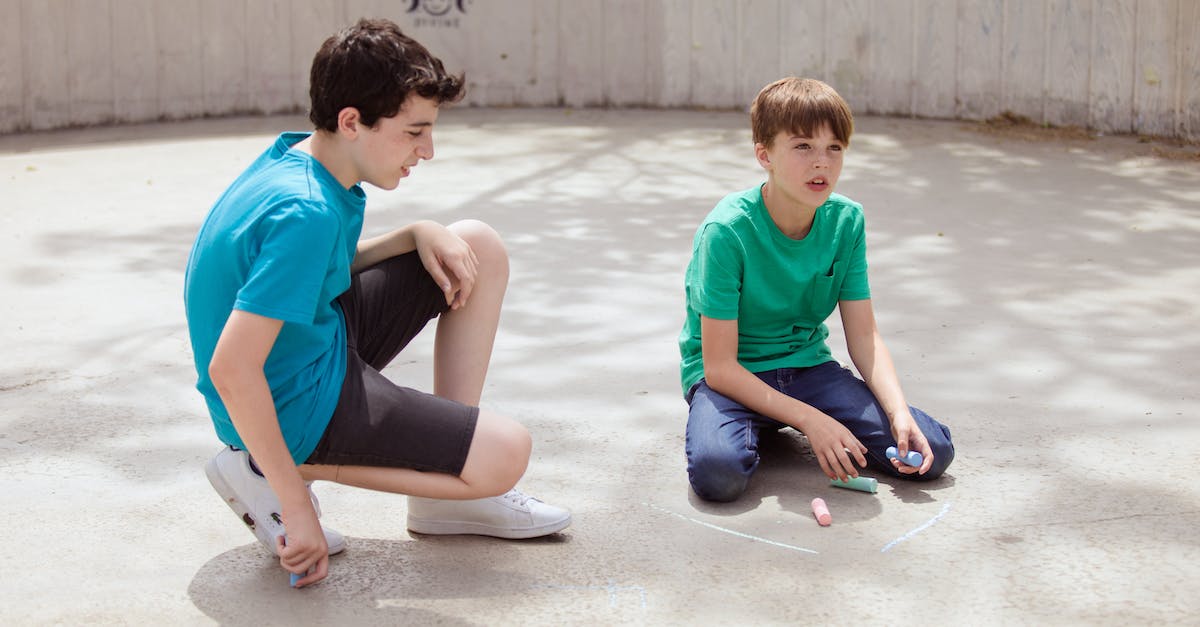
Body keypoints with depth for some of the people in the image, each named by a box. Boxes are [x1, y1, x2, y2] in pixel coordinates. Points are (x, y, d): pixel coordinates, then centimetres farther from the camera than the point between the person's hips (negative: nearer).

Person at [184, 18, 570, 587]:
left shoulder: (296, 155, -1)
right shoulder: (305, 212, -31)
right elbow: (230, 370, -34)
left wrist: (418, 236, -1)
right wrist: (295, 505, -28)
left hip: (321, 338, 10)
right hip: (295, 401, -10)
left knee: (481, 249, 8)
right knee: (507, 454, -13)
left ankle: (451, 477, 11)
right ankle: (267, 471, -5)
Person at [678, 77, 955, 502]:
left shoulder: (846, 221, -5)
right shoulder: (727, 231, -21)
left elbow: (864, 336, -1)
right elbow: (719, 368, -21)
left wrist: (899, 413, -17)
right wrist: (811, 420, -26)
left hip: (808, 366, 5)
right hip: (733, 377, -5)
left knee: (932, 452, -11)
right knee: (718, 472, -38)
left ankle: (777, 425, 10)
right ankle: (754, 429, 1)